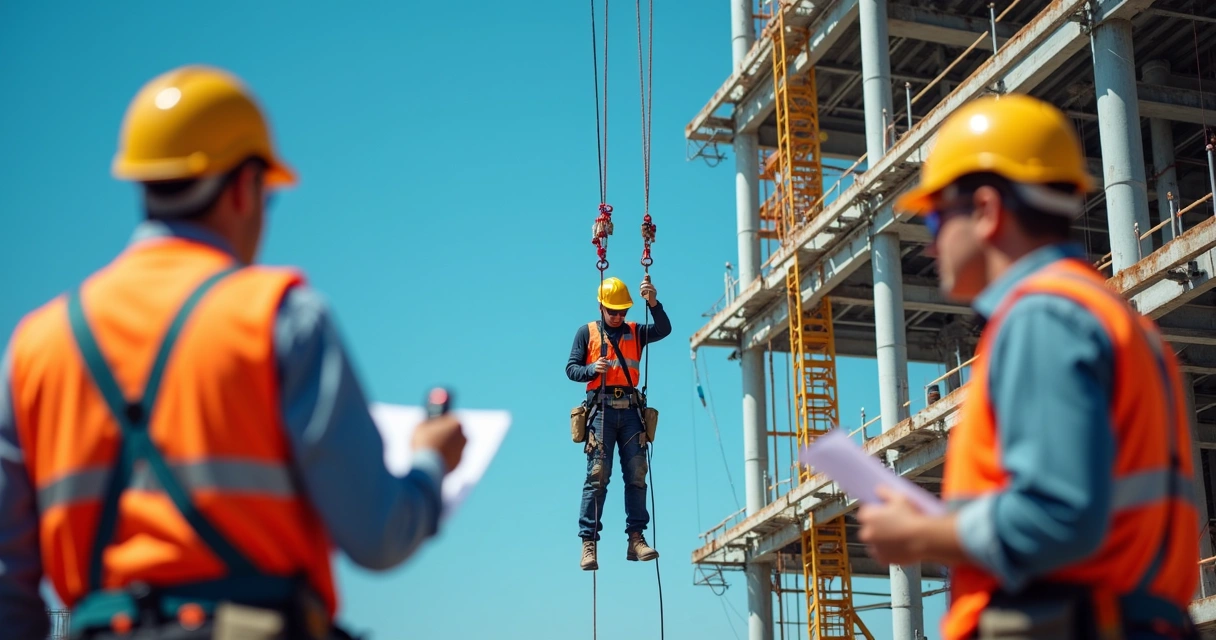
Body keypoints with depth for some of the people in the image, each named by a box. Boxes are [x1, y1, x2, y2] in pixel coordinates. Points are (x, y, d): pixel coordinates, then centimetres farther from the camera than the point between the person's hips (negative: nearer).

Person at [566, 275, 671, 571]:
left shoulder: (635, 332, 16)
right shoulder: (587, 332, 12)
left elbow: (664, 330, -2)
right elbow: (571, 368, 7)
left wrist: (653, 303, -18)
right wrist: (592, 369, -13)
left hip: (630, 411, 3)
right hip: (601, 409, -2)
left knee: (636, 474, -2)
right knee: (597, 475, -8)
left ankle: (636, 538, -1)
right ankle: (589, 542, -9)